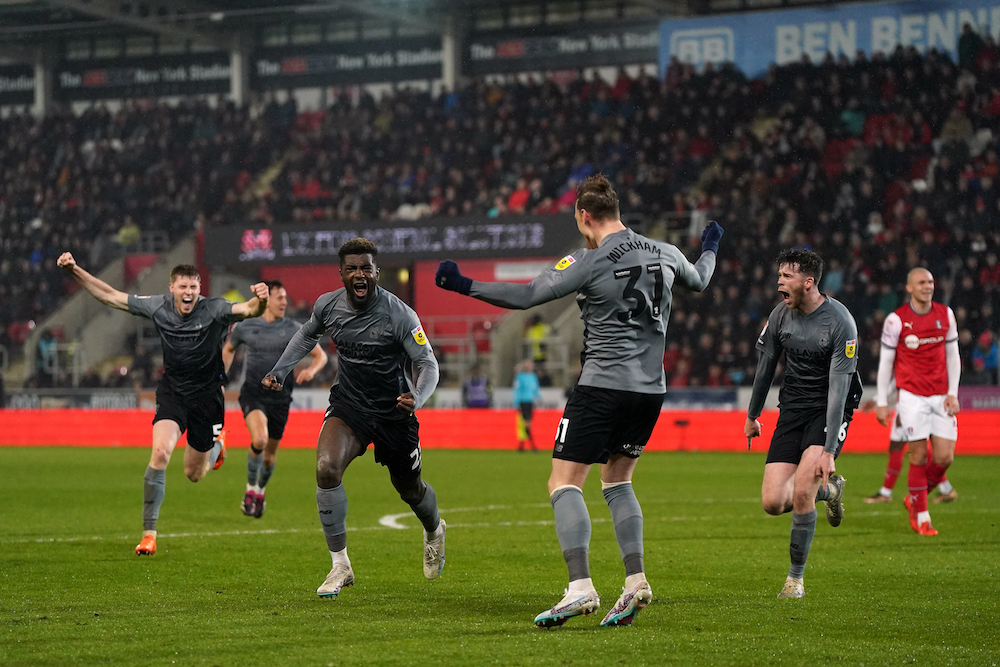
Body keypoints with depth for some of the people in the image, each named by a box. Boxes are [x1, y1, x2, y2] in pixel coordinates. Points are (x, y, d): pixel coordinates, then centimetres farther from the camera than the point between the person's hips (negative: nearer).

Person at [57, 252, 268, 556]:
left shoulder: (214, 309, -16)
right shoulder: (158, 307, -8)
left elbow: (249, 310, -32)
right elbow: (111, 296, -2)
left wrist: (260, 301, -56)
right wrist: (75, 271, -9)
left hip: (207, 396, -1)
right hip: (172, 392, 1)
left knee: (193, 474, 11)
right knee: (160, 452, -24)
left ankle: (217, 444, 50)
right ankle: (149, 532, -15)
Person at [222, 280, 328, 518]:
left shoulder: (293, 329, 0)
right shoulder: (245, 327, 1)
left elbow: (321, 355, 3)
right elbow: (228, 350, 21)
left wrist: (311, 370, -18)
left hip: (279, 397, 2)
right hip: (253, 393, -2)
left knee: (270, 453, 9)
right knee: (259, 439, -28)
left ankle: (260, 492, 39)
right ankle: (250, 488, -8)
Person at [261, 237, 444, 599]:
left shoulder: (399, 314, -20)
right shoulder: (327, 305, -8)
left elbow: (428, 364, -15)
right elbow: (307, 335, 15)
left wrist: (416, 398, -35)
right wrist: (278, 371, 6)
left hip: (394, 412, -2)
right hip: (348, 406, 2)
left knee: (410, 490, 14)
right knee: (326, 468, -25)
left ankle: (434, 530, 55)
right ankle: (340, 566, -13)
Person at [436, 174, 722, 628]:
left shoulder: (590, 262, -11)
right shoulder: (664, 254, 8)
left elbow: (527, 296, -14)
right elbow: (699, 281, 29)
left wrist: (465, 286, -6)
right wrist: (710, 248, 51)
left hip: (603, 384, -7)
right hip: (651, 387, 7)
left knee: (564, 483, -4)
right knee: (616, 480, 21)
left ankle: (580, 588, -19)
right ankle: (636, 581, 8)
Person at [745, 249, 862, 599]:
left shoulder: (840, 322, -19)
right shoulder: (781, 314, -2)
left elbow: (838, 386, -22)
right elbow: (766, 364, 14)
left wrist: (829, 450, -26)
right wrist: (752, 416, 22)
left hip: (829, 411, -5)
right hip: (792, 408, 5)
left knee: (801, 491, -22)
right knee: (772, 502, -6)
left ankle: (796, 577, -3)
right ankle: (828, 489, 27)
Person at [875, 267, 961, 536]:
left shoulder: (946, 314, 6)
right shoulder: (896, 320, -5)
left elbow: (952, 355, 12)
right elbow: (886, 361, 0)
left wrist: (952, 393, 3)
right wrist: (881, 402, -2)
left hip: (941, 396, 4)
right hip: (912, 396, -4)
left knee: (944, 457, -3)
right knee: (919, 457, -6)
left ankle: (914, 499, 22)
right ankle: (920, 516, 7)